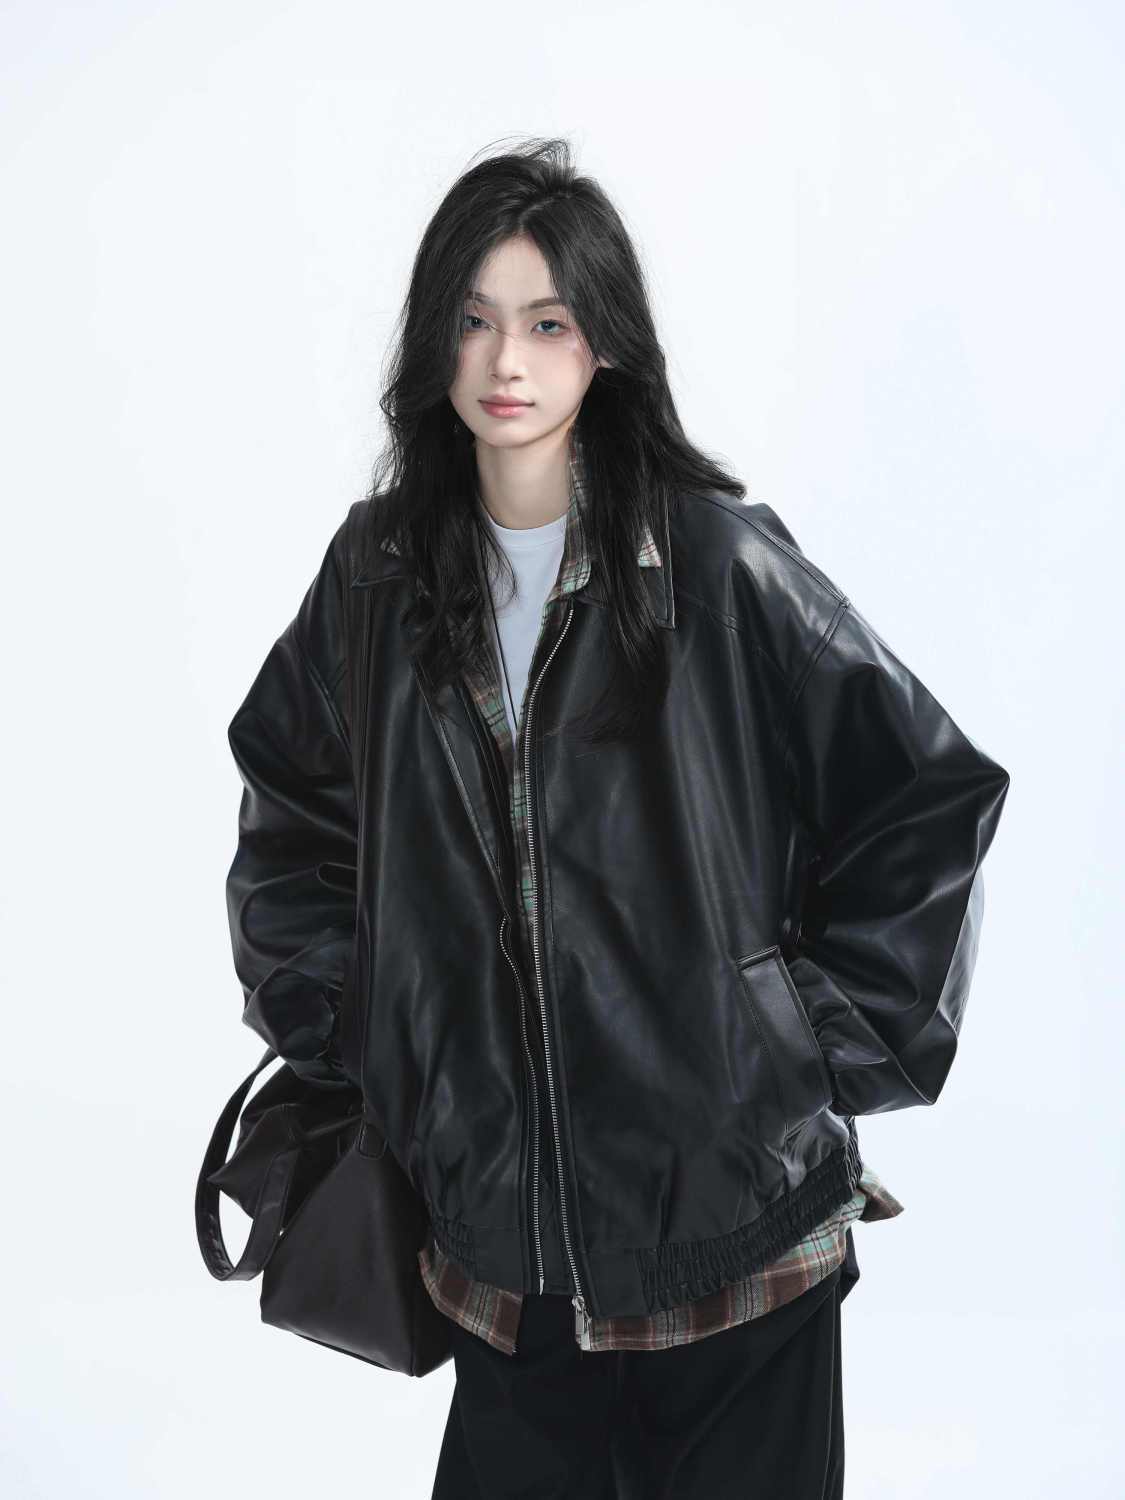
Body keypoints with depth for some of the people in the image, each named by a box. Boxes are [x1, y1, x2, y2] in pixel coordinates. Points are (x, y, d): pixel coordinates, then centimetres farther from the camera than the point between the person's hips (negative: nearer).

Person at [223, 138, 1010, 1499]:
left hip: (729, 1196, -3)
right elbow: (289, 808, 18)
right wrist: (338, 1024, 10)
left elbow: (933, 797, -4)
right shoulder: (381, 569, 3)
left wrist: (823, 1039, -5)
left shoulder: (714, 560, -9)